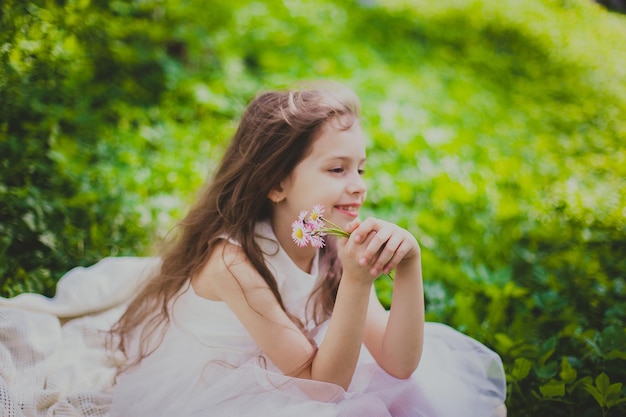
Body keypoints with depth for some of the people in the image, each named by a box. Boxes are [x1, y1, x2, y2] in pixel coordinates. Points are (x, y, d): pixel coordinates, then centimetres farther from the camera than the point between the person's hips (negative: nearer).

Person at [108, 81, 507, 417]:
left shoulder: (335, 246, -10)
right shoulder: (234, 260, -27)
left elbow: (399, 364, -12)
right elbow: (323, 384, -22)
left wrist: (408, 266, -26)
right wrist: (356, 280, -34)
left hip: (270, 383, 6)